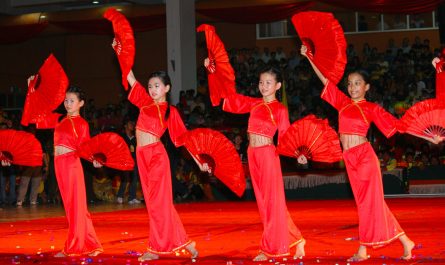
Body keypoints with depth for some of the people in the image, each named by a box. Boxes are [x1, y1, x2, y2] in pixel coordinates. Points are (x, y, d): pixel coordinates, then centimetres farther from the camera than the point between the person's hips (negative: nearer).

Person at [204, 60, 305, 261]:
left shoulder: (280, 109, -3)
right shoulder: (254, 104, 11)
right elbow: (230, 97, 14)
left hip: (268, 154, -6)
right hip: (253, 154, 6)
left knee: (272, 201, -2)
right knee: (264, 202, 9)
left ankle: (270, 249, 4)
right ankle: (295, 240, 18)